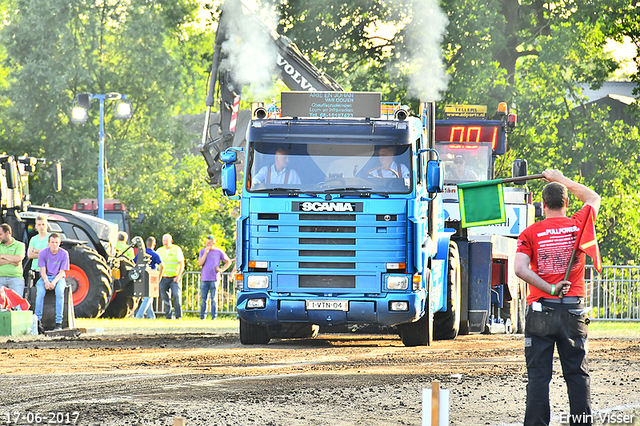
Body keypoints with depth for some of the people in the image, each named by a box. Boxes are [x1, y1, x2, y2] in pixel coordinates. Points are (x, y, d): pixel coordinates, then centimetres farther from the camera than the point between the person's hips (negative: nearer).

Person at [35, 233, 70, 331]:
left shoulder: (64, 254, -5)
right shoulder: (43, 253, -2)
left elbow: (62, 272, -6)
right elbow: (43, 271, -3)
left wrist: (54, 282, -24)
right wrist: (46, 281, -24)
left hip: (59, 278, -1)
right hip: (45, 278, 1)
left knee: (59, 291, -35)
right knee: (40, 292, -32)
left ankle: (59, 323, -34)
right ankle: (38, 320, -31)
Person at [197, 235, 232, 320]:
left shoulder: (219, 252, 5)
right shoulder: (202, 251, 11)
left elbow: (228, 262, 14)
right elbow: (199, 264, -2)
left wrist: (222, 270, 0)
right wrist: (206, 252, -6)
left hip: (214, 279, -2)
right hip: (204, 278, 2)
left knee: (214, 299, -4)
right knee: (203, 299, 1)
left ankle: (214, 317, -2)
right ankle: (202, 317, 6)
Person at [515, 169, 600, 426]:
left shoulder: (531, 233, -1)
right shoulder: (578, 226, 3)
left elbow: (520, 269, -16)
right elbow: (593, 198, 25)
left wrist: (549, 289, -13)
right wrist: (561, 180, 31)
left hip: (540, 312, -1)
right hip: (573, 311, 1)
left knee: (538, 375, 0)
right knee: (577, 374, 8)